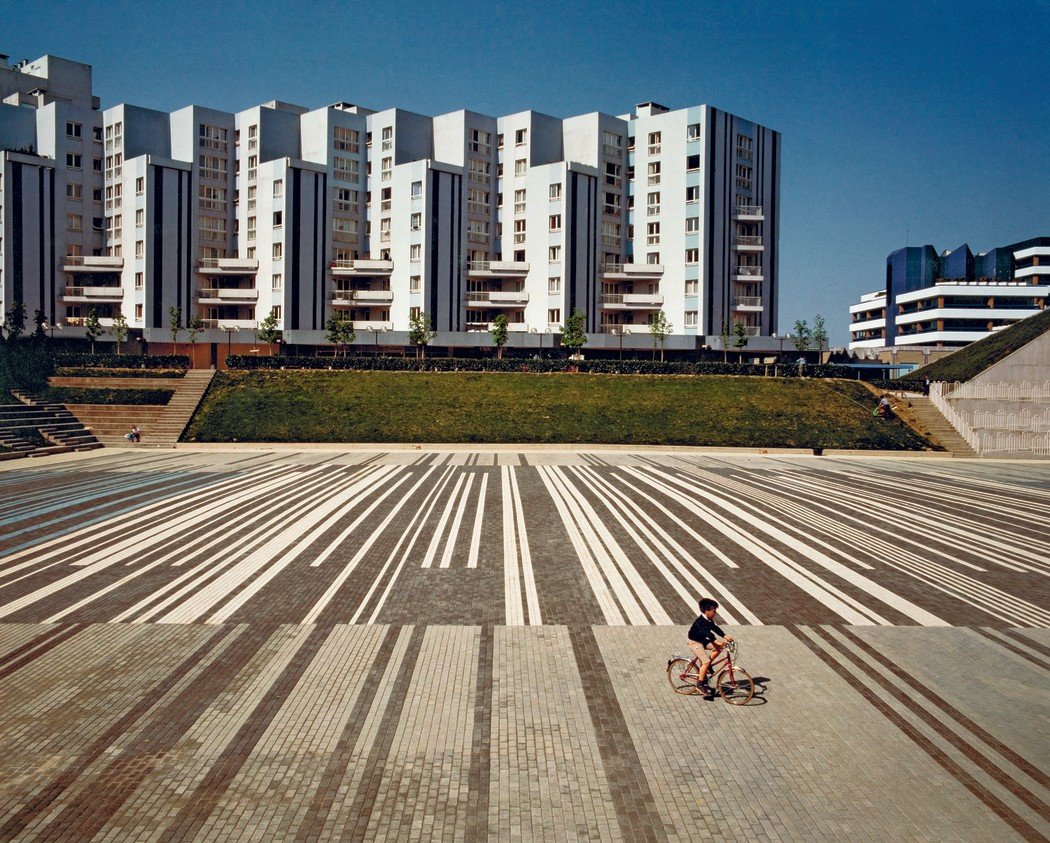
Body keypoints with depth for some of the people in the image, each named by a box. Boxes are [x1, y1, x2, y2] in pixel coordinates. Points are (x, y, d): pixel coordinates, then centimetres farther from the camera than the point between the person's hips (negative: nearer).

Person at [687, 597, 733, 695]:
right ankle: (700, 683, -7)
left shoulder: (709, 620, 1)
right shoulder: (700, 621, -28)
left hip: (703, 640, 9)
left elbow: (715, 628, 3)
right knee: (706, 661, -19)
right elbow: (707, 633, -39)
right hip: (695, 642, -9)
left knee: (718, 648, -6)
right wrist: (716, 642, -49)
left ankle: (707, 665, 10)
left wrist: (726, 636, -9)